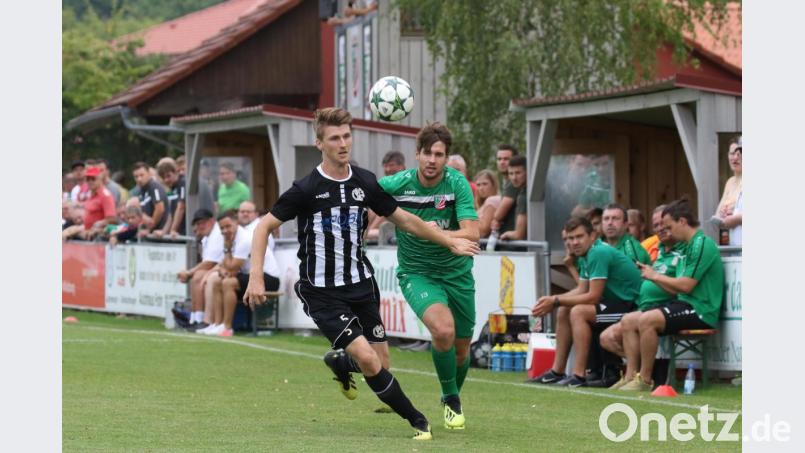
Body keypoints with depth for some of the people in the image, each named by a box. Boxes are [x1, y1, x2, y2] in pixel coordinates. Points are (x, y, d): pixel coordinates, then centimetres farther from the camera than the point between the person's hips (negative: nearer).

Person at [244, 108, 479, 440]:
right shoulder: (306, 189, -14)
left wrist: (451, 241, 13)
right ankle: (416, 420, 0)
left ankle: (339, 364, 41)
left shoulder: (365, 183, 0)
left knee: (381, 362, 6)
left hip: (361, 285, 5)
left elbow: (404, 219, 12)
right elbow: (264, 226, -8)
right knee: (367, 359, -18)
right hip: (322, 292, -5)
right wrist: (256, 277, -18)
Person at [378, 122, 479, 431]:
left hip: (457, 273, 2)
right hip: (416, 273, -2)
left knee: (461, 347, 12)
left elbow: (471, 234, -26)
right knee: (443, 329, -28)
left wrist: (436, 232, -38)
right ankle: (451, 400, -5)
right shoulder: (397, 184, -15)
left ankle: (453, 397, 44)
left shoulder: (457, 183, -16)